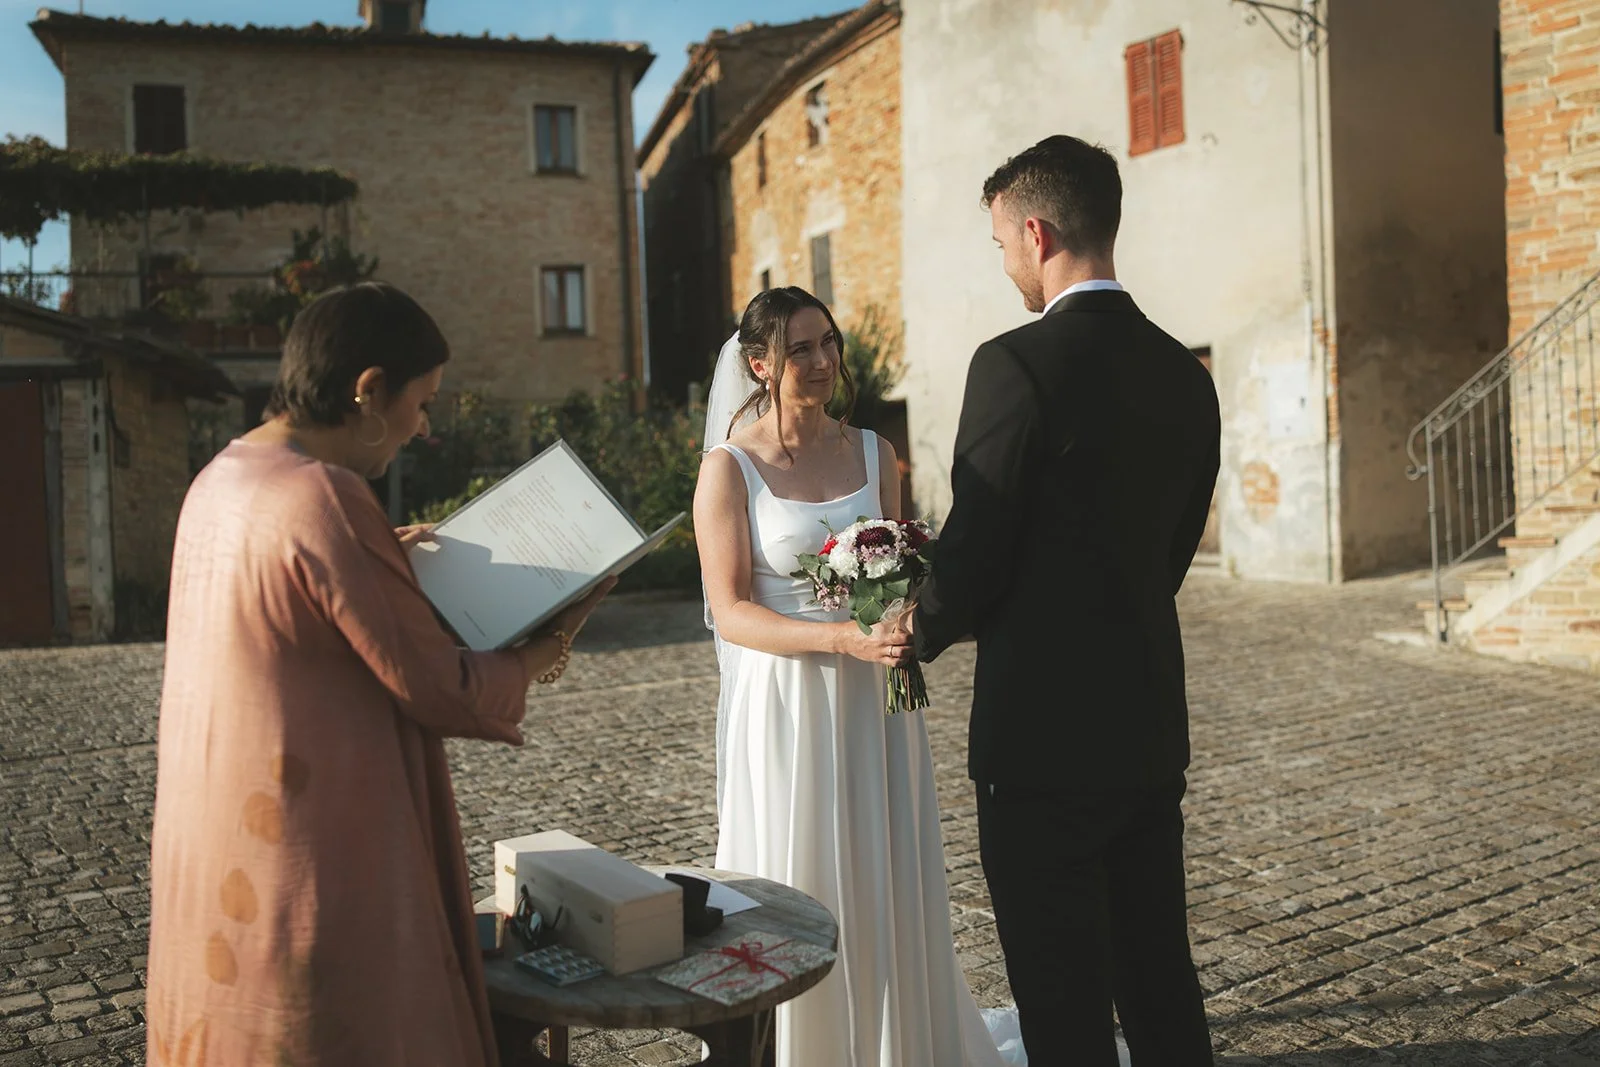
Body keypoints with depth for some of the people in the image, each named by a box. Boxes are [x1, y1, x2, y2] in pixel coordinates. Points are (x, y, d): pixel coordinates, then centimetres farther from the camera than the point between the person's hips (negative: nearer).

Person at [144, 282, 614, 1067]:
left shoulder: (221, 477, 3)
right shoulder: (328, 501, -25)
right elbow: (442, 692, -19)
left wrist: (386, 556, 17)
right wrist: (546, 651, -2)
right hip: (317, 864, -9)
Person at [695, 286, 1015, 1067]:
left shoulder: (871, 453, 7)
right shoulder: (730, 468, -7)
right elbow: (730, 614, -12)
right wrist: (844, 637, -24)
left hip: (872, 703, 4)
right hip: (784, 704, -4)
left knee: (886, 887, 9)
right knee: (798, 894, 5)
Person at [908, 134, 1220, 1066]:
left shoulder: (1017, 363, -16)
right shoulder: (1185, 374, 7)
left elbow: (973, 551, -14)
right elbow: (1174, 550, 12)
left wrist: (918, 634, 6)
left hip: (1044, 736, -7)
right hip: (1153, 727, 7)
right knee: (1160, 975, 20)